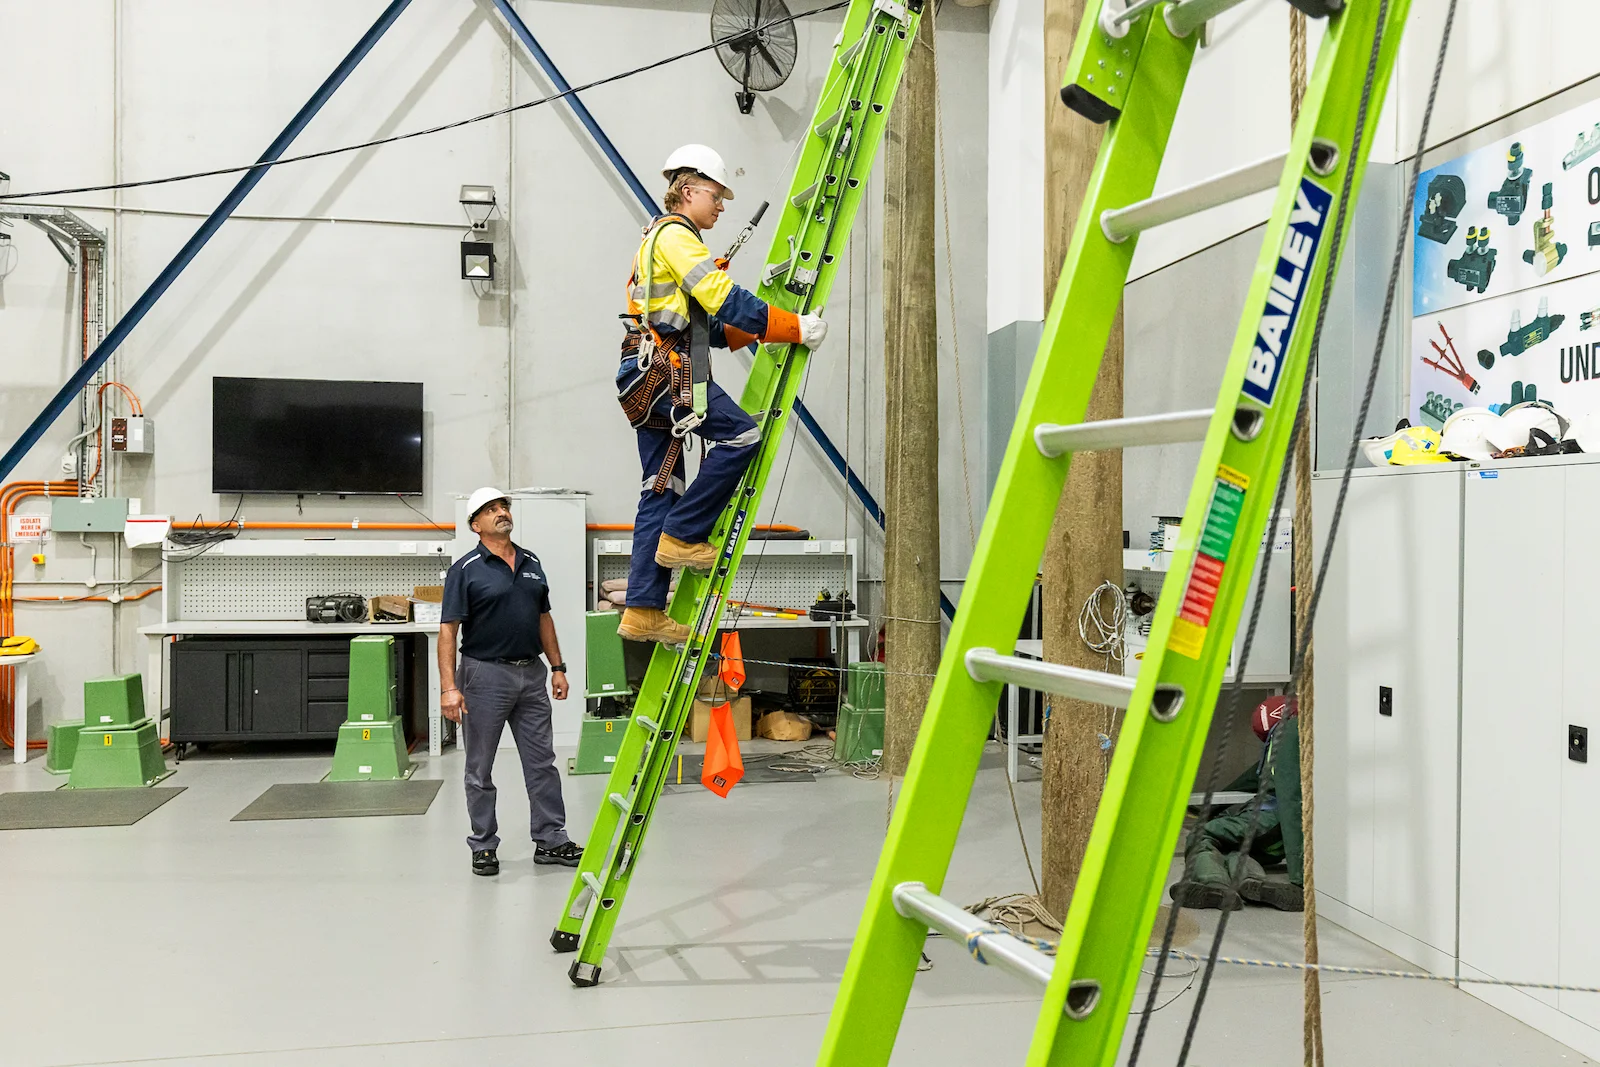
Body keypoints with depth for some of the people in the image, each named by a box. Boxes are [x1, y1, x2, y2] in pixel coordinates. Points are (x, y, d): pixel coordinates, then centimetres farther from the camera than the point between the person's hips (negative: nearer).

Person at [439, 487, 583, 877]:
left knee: (542, 762, 7)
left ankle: (550, 840, 15)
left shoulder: (531, 563, 10)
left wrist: (558, 667, 11)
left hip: (531, 673, 5)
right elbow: (448, 629, -11)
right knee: (480, 770, 6)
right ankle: (483, 846, 17)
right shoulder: (466, 569, -7)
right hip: (486, 673, -5)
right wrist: (448, 686, -19)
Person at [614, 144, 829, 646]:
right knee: (741, 436, -15)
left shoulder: (660, 238, 30)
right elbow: (725, 300, -14)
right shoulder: (674, 235, -3)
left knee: (660, 489, 5)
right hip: (667, 372, -10)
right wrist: (796, 328, -11)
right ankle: (682, 535, -9)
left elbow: (709, 326, 28)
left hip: (650, 378, 10)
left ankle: (643, 609, 3)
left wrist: (754, 332, 17)